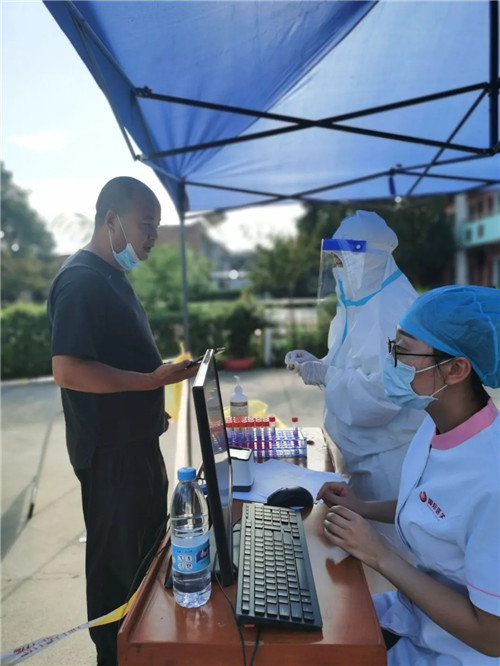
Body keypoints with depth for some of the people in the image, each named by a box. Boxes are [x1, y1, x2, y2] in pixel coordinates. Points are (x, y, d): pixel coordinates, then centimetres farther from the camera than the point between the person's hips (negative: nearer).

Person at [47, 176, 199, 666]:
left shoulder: (113, 278, 12)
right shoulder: (81, 279, -19)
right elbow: (67, 370, -27)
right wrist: (153, 380, -27)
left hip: (137, 442, 10)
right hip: (110, 452, -10)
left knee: (147, 552, 25)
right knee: (116, 566, 9)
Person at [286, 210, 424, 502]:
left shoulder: (394, 306, -24)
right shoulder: (364, 301, 8)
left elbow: (384, 390, -30)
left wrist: (325, 374, -22)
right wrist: (318, 363, 0)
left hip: (386, 456, -9)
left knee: (380, 523, 10)